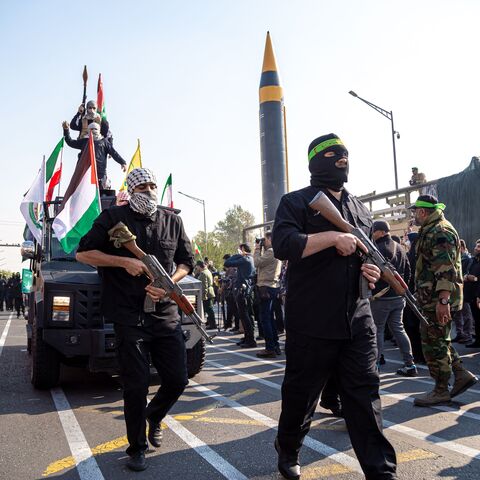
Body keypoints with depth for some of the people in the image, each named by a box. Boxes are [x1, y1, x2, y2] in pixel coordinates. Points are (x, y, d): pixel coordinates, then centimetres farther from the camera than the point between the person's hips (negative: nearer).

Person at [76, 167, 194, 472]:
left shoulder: (172, 221, 10)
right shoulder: (113, 217, 0)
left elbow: (186, 262, 14)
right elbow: (83, 253, 0)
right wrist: (124, 261, -13)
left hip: (166, 314, 4)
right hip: (129, 317, -3)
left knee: (178, 380, 6)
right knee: (136, 385, 0)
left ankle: (154, 416, 38)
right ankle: (137, 448, 21)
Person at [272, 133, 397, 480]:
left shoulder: (360, 209, 16)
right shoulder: (297, 201, -2)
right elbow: (283, 244, -18)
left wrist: (375, 271, 3)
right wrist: (333, 237, -21)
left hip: (358, 321, 4)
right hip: (312, 322, -4)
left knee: (365, 395, 5)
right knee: (301, 394, 12)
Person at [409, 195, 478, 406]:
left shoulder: (440, 232, -15)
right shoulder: (431, 231, 19)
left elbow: (446, 268, -24)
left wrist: (443, 300, -29)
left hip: (438, 299, -10)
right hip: (433, 298, 10)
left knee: (434, 343, -2)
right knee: (438, 341, 17)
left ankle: (441, 391, 8)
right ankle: (462, 374, 21)